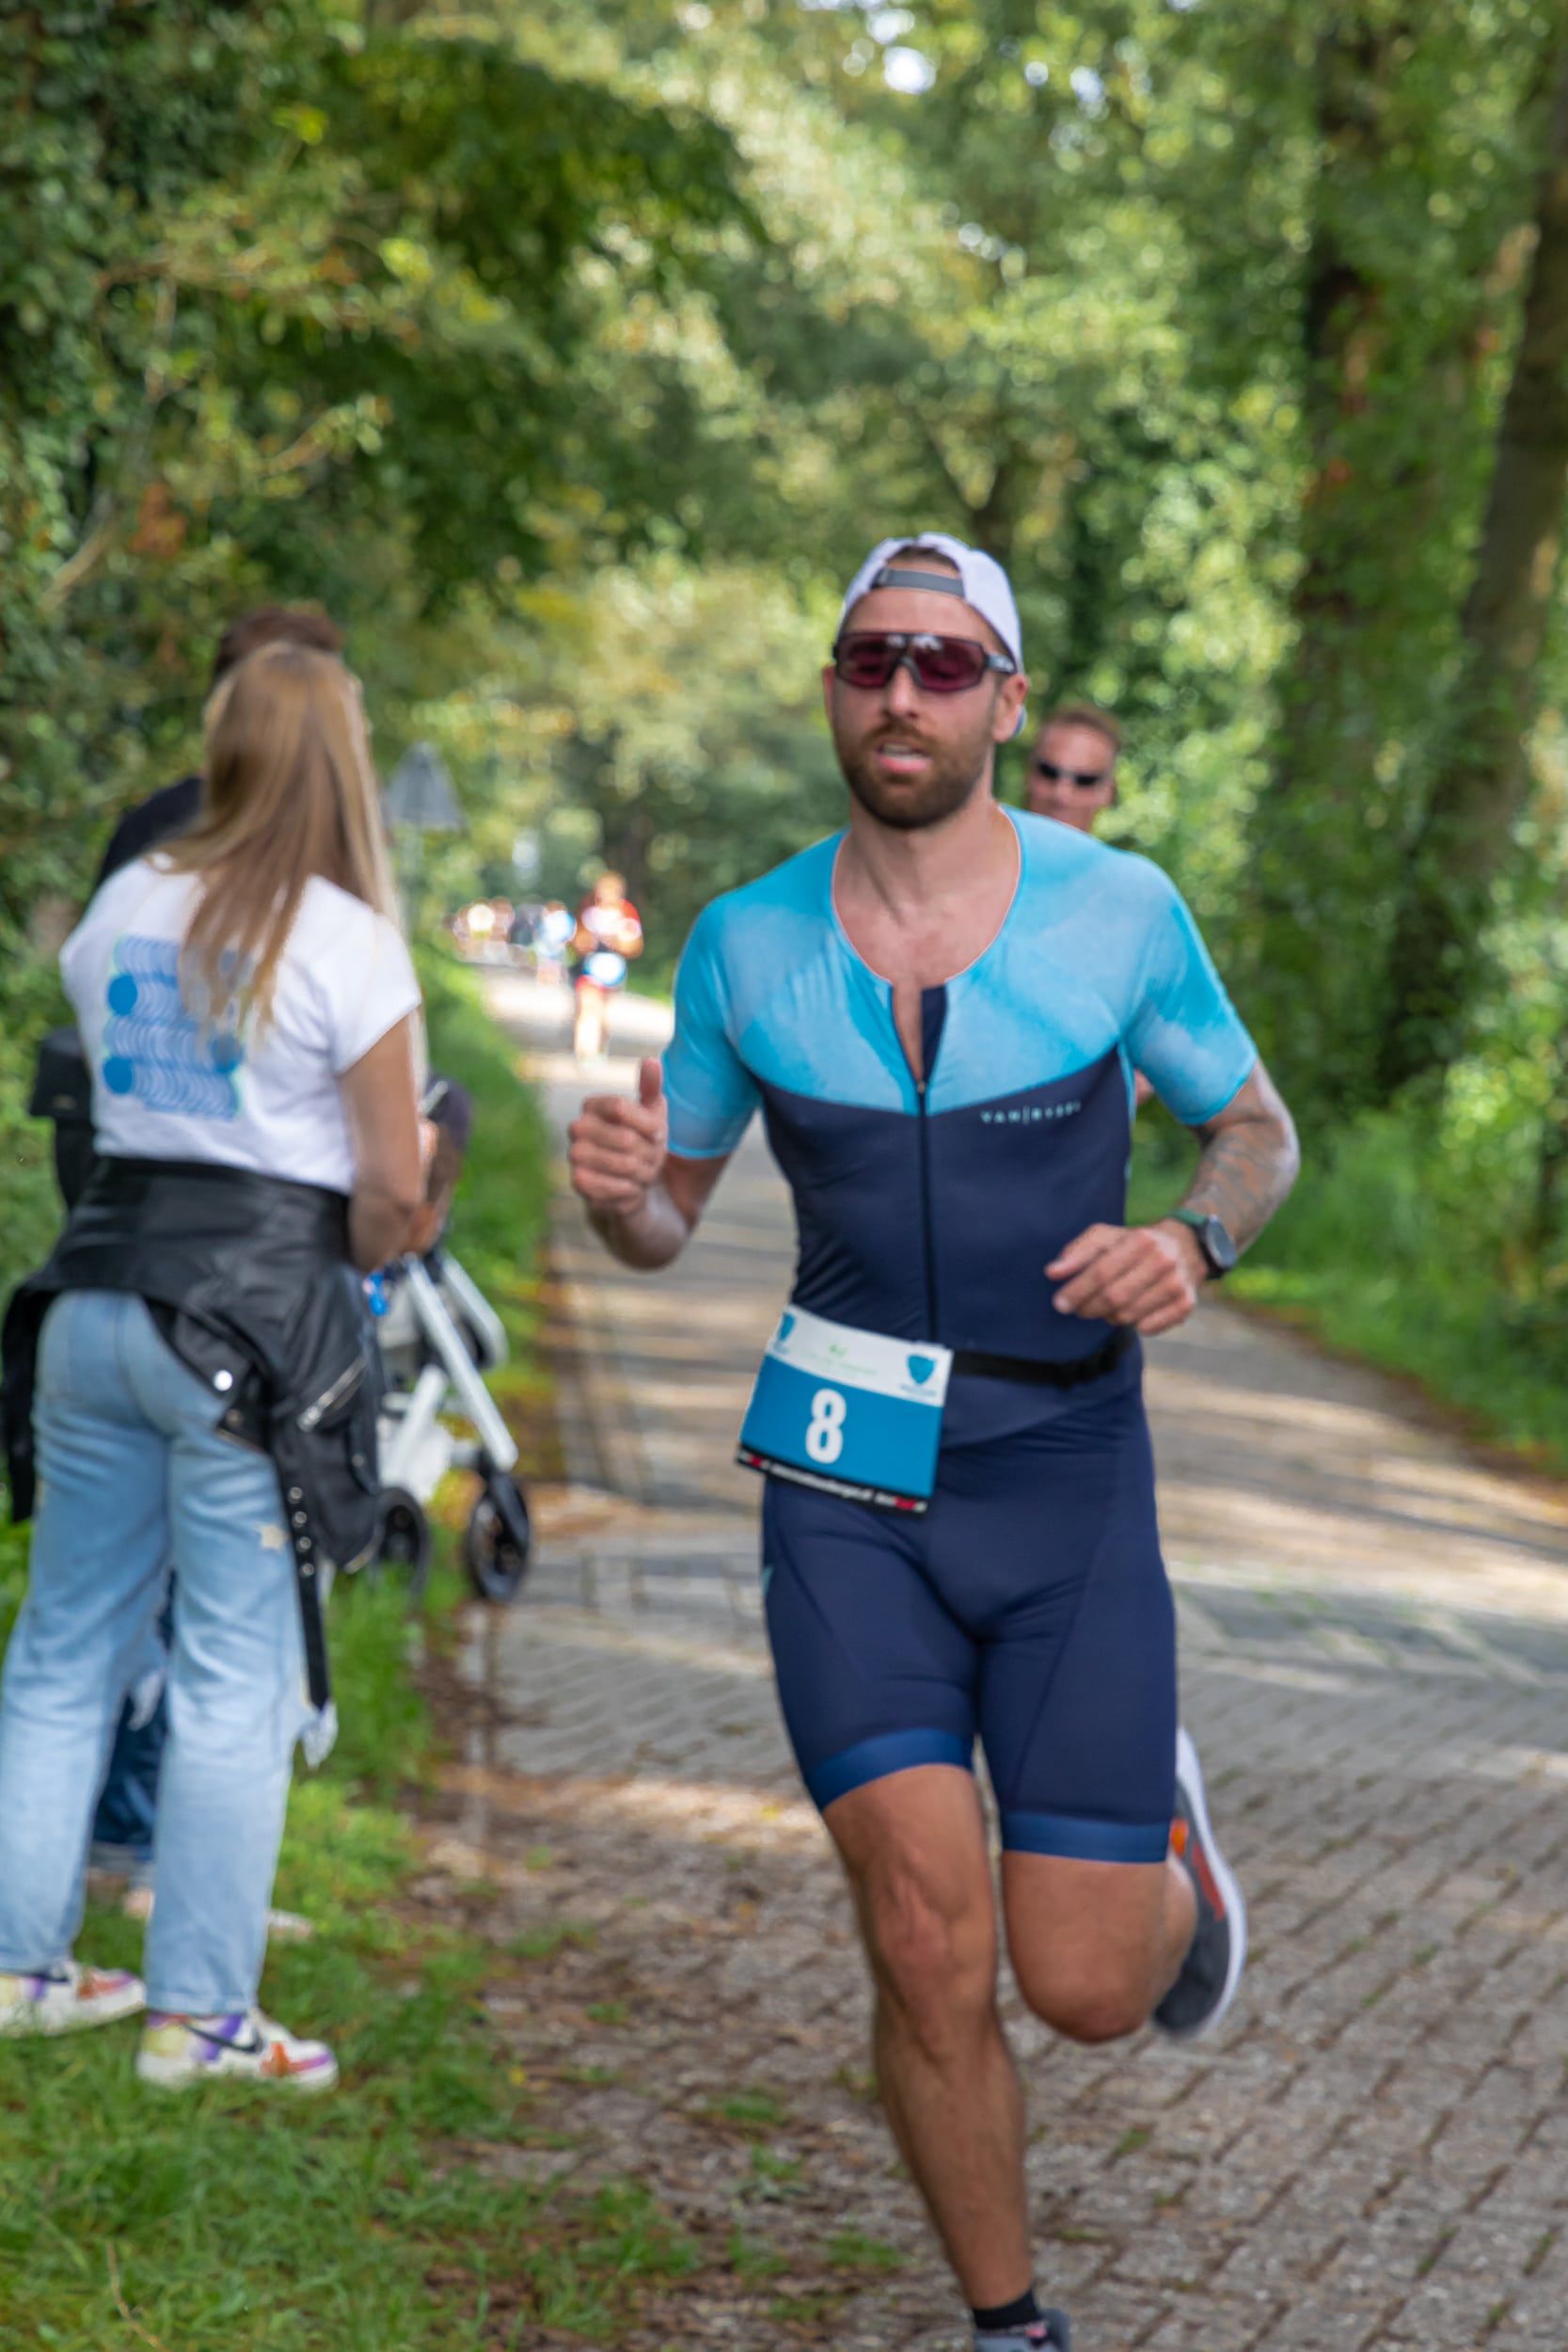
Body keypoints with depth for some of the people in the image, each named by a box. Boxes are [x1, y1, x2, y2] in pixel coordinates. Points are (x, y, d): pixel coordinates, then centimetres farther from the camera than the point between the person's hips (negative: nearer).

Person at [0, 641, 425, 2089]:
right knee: (240, 1677, 2)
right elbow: (392, 1183, -10)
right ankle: (200, 2012, 7)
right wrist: (352, 1263, 8)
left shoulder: (125, 908, 8)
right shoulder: (345, 940, -9)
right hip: (260, 1315, -6)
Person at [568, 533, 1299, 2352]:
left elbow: (1260, 1132, 7)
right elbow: (663, 1224, 10)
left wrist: (1194, 1242, -16)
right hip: (848, 1485, 1)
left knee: (1088, 1988, -3)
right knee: (929, 1952, -11)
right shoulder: (744, 945, -2)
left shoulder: (1117, 908, -6)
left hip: (1065, 1472, 0)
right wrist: (615, 1185, -15)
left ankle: (1159, 1822, 34)